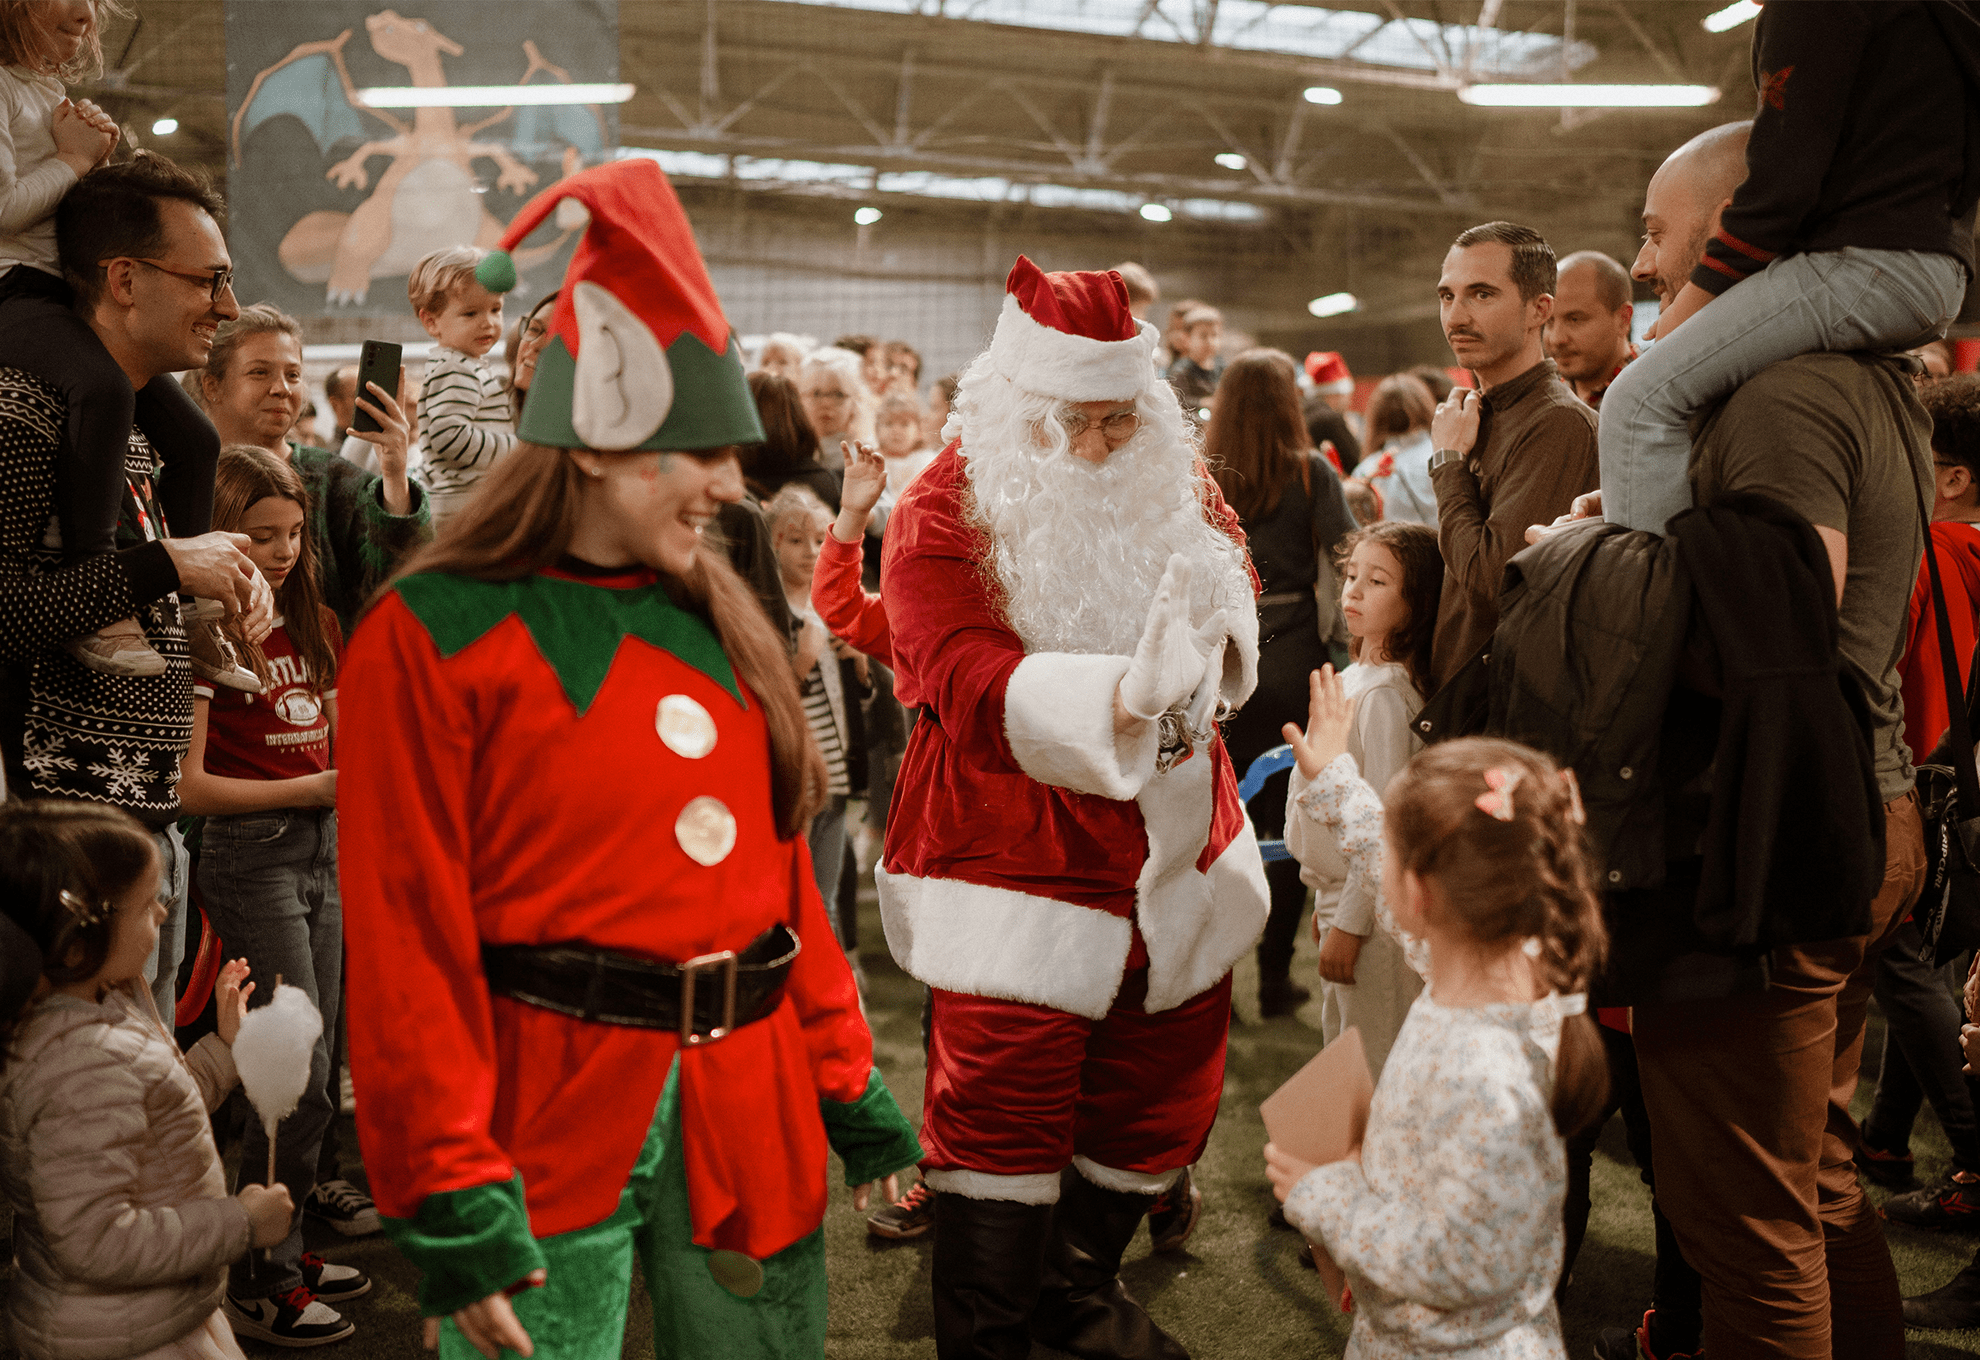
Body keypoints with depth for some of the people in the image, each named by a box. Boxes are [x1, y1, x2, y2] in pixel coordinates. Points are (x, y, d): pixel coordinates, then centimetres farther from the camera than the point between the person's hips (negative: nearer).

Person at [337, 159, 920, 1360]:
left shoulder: (722, 620, 8)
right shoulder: (438, 634, -9)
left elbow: (782, 866, 11)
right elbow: (410, 937, -11)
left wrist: (849, 1085, 10)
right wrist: (453, 1203, -13)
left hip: (750, 1110, 6)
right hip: (545, 1114, -5)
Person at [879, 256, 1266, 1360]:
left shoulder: (1175, 485, 7)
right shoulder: (945, 515, -11)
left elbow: (1238, 590, 13)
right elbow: (972, 686, -22)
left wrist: (1211, 646, -12)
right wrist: (1124, 694, -38)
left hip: (1179, 849, 6)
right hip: (1018, 864, -5)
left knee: (1161, 1095, 17)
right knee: (1005, 1112, -2)